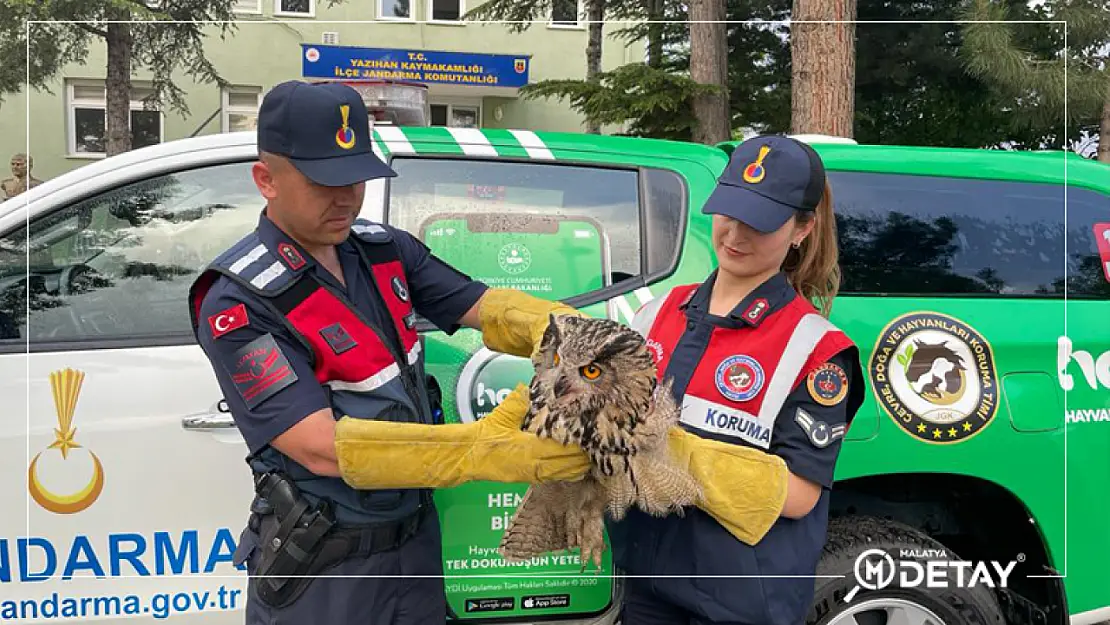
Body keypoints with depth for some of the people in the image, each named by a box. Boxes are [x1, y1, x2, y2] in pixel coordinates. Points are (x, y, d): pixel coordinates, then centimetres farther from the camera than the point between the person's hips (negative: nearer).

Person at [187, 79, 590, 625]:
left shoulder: (385, 249, 0)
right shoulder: (239, 305, -20)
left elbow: (488, 306, -4)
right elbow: (325, 449, -27)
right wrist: (493, 452, -34)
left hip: (417, 542, 6)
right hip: (321, 571, -5)